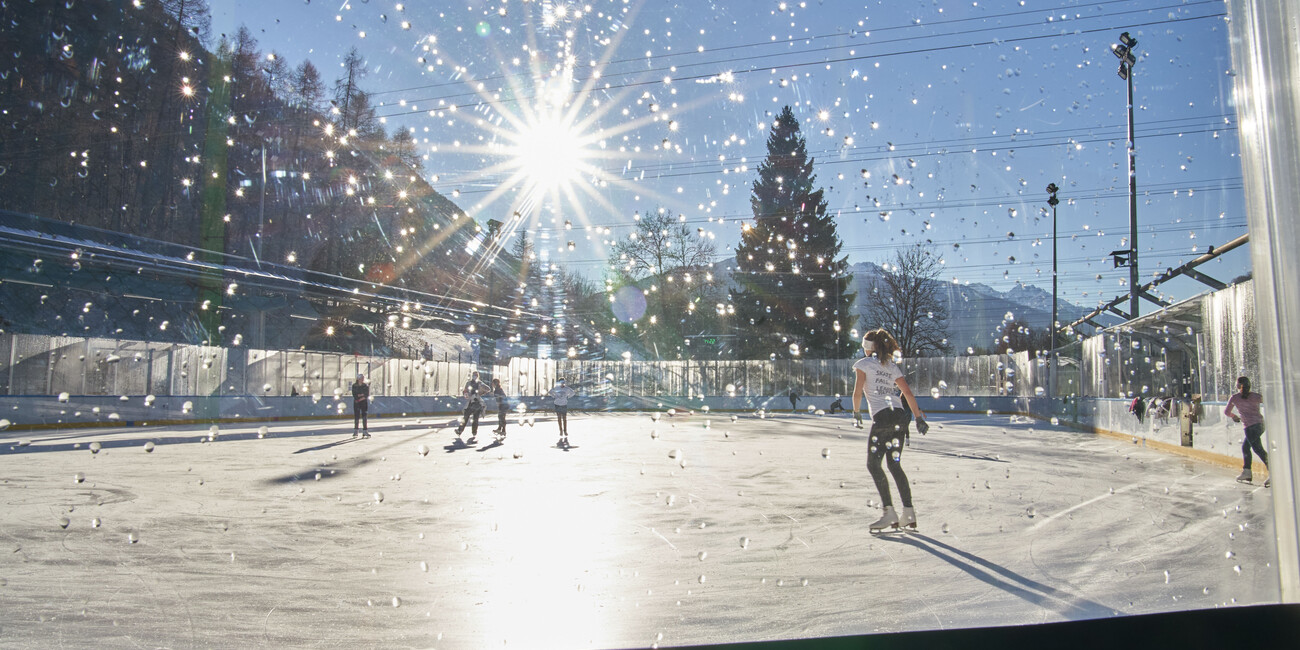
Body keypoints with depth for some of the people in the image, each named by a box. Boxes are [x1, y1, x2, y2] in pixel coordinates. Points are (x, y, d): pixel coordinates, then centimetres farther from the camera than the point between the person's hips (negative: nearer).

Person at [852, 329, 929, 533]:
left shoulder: (863, 364, 4)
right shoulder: (892, 366, 20)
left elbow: (858, 391, -4)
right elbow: (908, 393, 16)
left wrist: (856, 413, 10)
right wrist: (919, 417, 19)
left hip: (882, 417, -7)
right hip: (900, 416, 7)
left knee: (873, 464, -2)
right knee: (894, 464, 13)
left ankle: (889, 512, -10)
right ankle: (908, 513, 10)